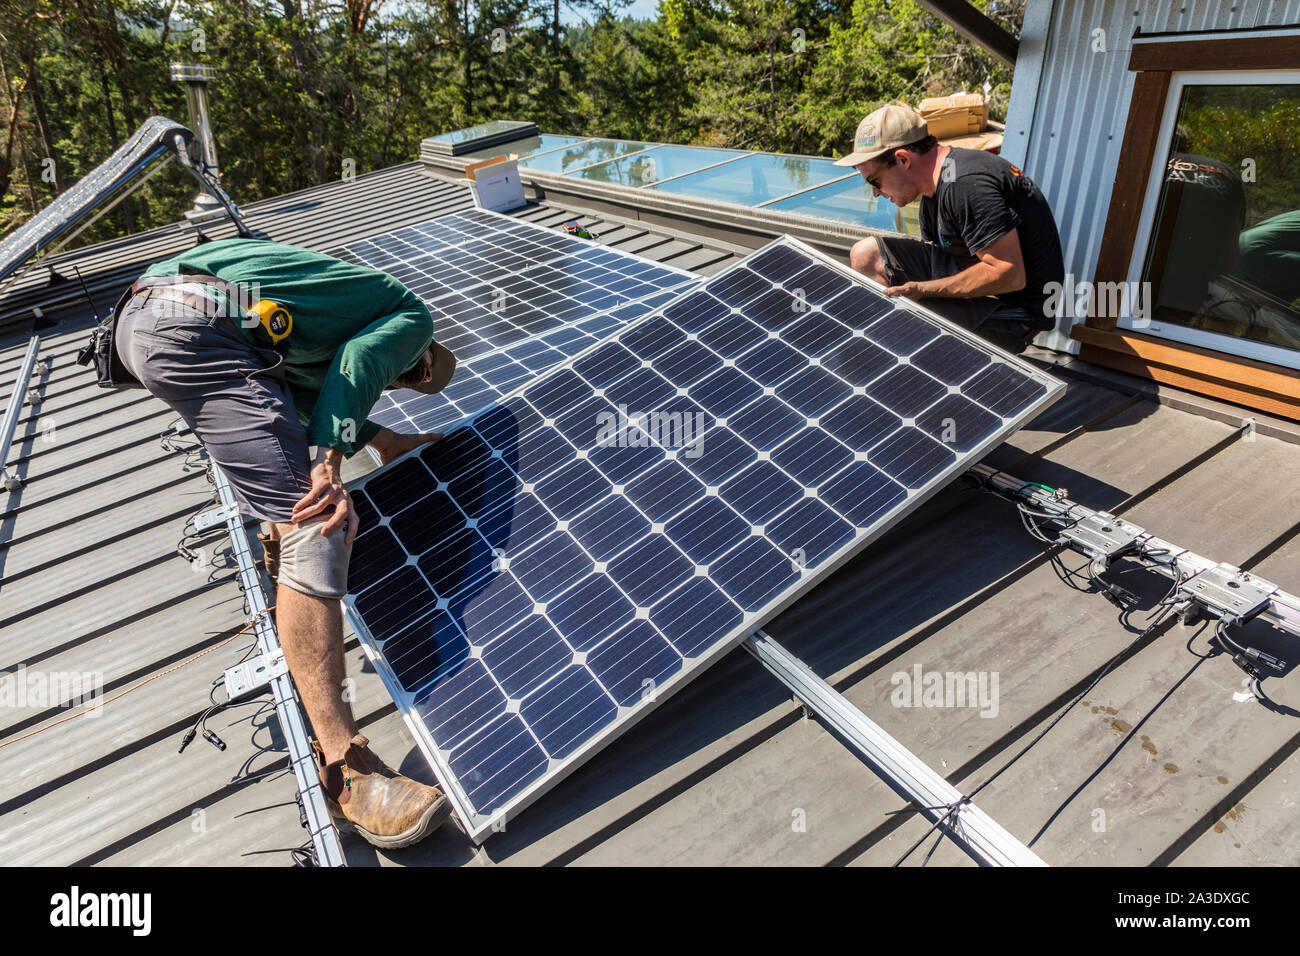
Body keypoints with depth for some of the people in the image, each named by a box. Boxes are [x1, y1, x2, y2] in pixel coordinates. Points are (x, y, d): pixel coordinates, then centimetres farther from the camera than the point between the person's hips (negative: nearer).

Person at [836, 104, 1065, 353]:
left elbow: (1010, 275, -28)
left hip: (1012, 309, -10)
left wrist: (922, 289, -27)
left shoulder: (964, 185, -25)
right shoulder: (934, 183, 8)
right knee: (865, 254, 6)